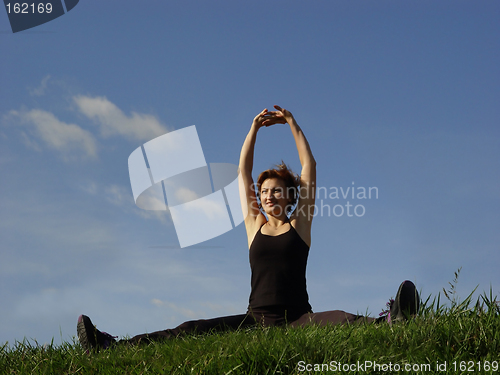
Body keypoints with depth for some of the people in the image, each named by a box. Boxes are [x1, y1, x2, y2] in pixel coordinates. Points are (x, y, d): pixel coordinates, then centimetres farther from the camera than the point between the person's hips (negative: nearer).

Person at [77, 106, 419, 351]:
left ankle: (391, 323, -63)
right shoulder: (254, 225, 17)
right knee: (191, 331, -14)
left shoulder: (300, 224, 10)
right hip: (255, 318, 2)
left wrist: (293, 124, 7)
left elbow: (310, 168, 7)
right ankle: (110, 345, -26)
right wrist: (254, 129, 11)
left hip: (296, 318, -2)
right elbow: (243, 172, 16)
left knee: (341, 320, -35)